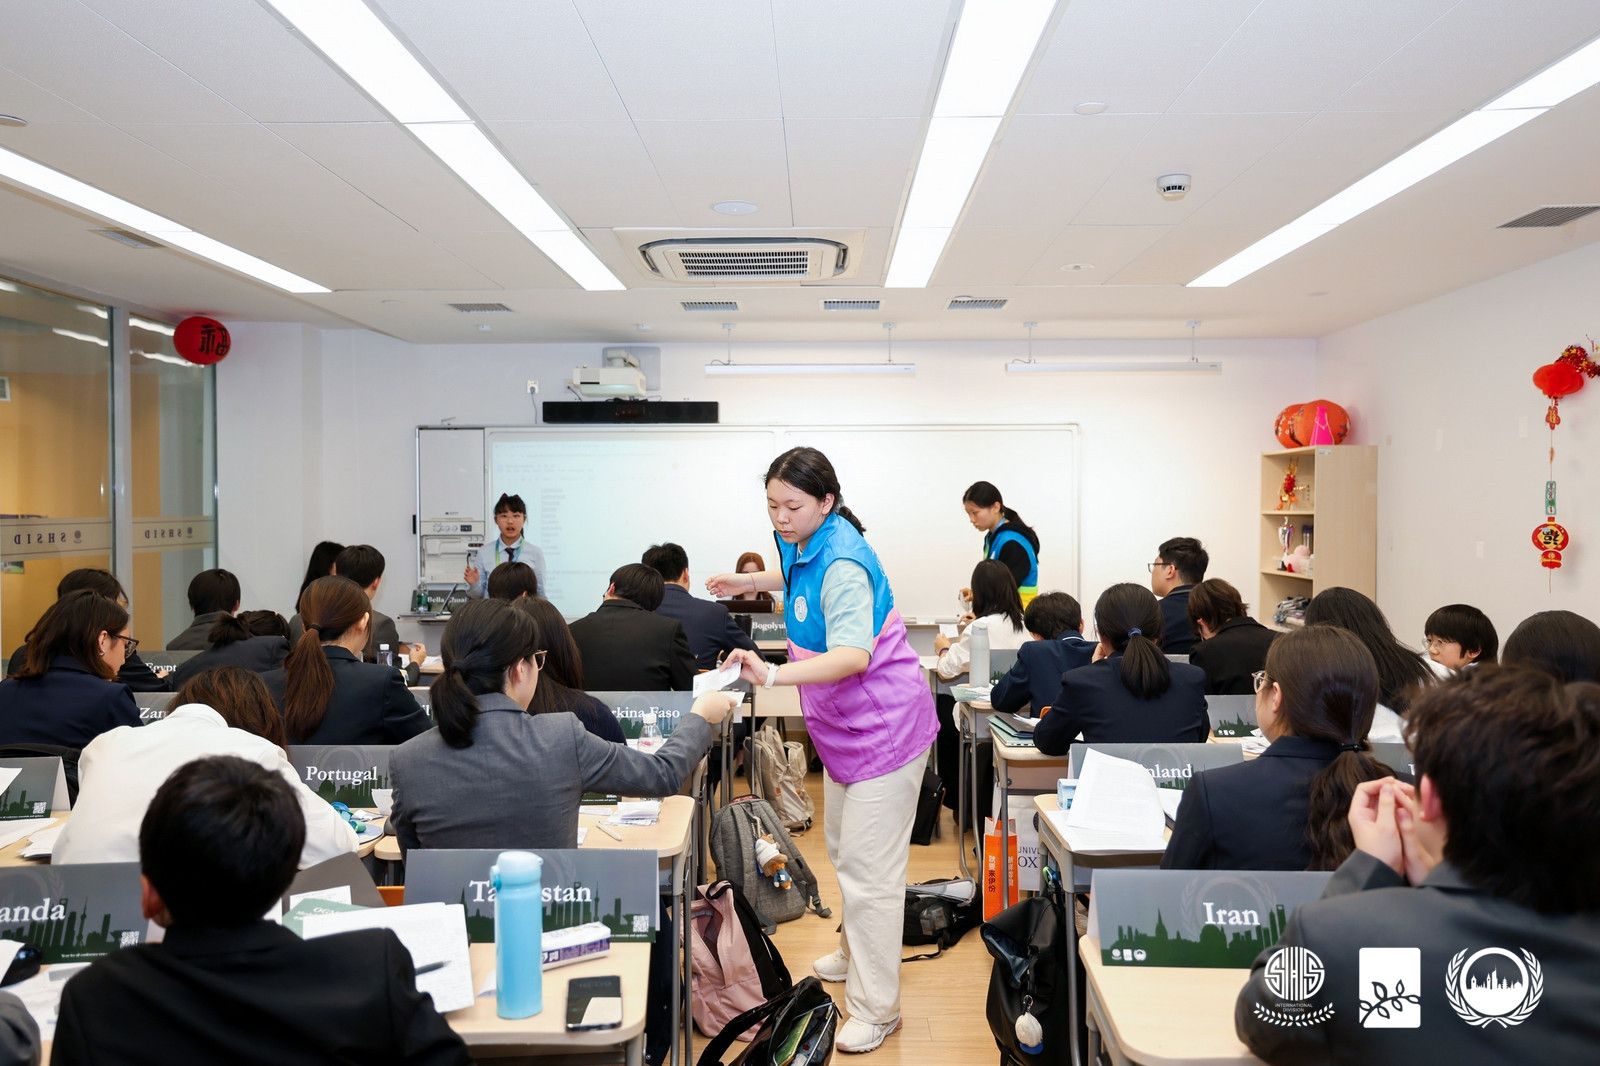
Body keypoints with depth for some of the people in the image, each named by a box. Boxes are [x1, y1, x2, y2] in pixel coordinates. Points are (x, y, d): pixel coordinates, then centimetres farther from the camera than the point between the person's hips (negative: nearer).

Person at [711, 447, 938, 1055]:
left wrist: (772, 675, -54)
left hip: (882, 726, -10)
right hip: (844, 726, 10)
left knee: (868, 870, -4)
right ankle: (855, 954, 46)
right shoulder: (804, 542, 1)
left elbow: (852, 655, -42)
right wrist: (748, 583, 16)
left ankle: (876, 1008, 9)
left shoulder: (842, 564, -28)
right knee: (843, 848, 25)